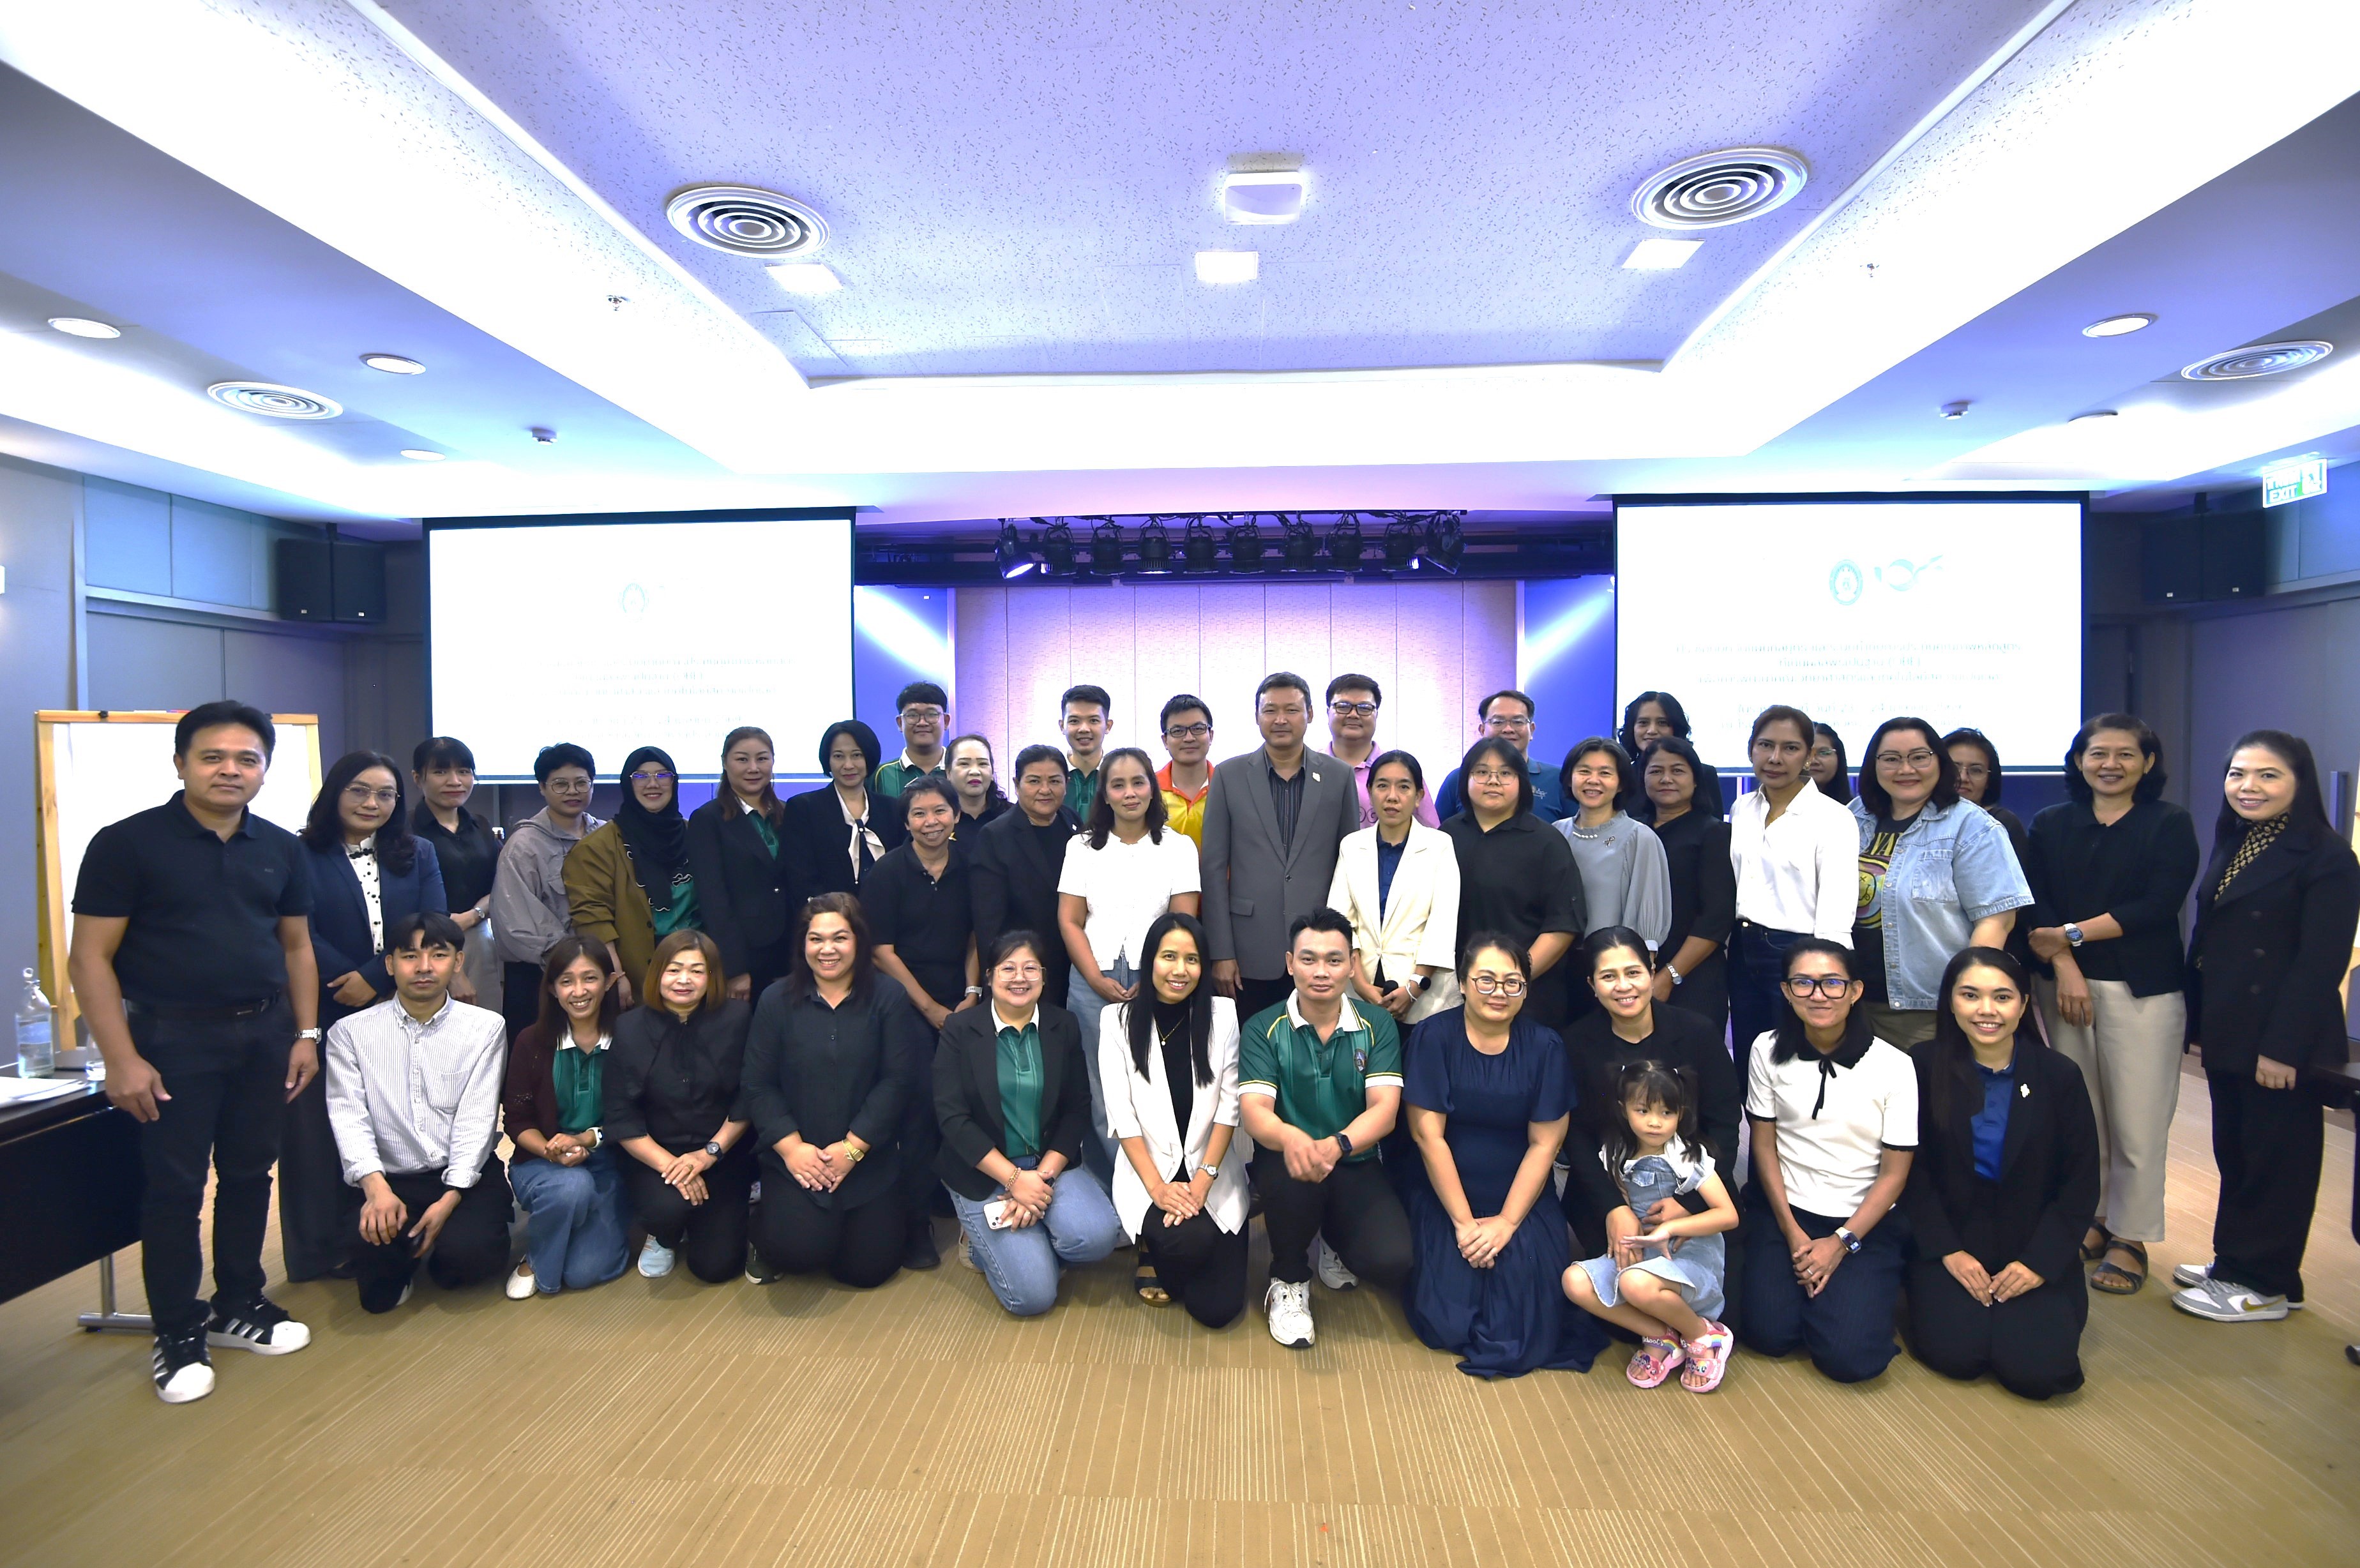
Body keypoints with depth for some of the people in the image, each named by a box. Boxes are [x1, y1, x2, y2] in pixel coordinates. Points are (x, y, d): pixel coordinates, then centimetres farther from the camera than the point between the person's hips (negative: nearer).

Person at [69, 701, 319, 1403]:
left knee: (249, 1174, 13)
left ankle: (238, 1307, 29)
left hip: (264, 1035, 4)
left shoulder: (281, 850, 5)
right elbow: (89, 958, -9)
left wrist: (306, 1034, 6)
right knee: (174, 1186, 3)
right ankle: (178, 1336, 18)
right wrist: (121, 1059, -14)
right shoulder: (127, 843, -8)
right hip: (174, 1038, -4)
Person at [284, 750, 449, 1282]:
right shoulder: (302, 856, 2)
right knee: (320, 1130, 3)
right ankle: (322, 1251, 14)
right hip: (324, 1016, -2)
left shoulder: (418, 856, 11)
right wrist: (347, 986, -12)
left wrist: (375, 978, -12)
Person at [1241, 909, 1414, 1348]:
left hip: (1355, 1166, 2)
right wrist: (1290, 1138, -40)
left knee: (1392, 1260, -23)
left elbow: (1384, 1107, -11)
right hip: (1285, 1160, -1)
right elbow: (1254, 1109, -15)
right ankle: (1288, 1281, -5)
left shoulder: (1377, 1025, 0)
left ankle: (1334, 1237, 16)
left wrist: (1336, 1145, -33)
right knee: (1294, 1173, -37)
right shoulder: (1262, 1029, -3)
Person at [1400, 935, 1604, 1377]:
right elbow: (1428, 1134, -11)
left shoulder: (1545, 1046, -4)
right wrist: (1463, 1222, -13)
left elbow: (1545, 1142, -5)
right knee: (1448, 1319, -14)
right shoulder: (1434, 1036, -9)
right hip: (1442, 1195, -1)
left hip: (1521, 1197, 2)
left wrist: (1507, 1222, -12)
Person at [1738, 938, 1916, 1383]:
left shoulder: (1893, 1066, -11)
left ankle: (1866, 1287, 16)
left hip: (1865, 1219, -1)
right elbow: (1764, 1144, 1)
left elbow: (1894, 1173, -5)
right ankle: (1796, 1266, 17)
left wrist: (1842, 1242, -12)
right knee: (1769, 1333, -14)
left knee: (1850, 1357, -16)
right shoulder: (1767, 1050, -6)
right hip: (1784, 1208, 1)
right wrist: (1792, 1232, -6)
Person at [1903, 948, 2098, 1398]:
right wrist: (1947, 1251, -12)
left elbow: (2081, 1184, -1)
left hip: (2036, 1250, 1)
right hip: (1949, 1240, -1)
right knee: (1956, 1354, -19)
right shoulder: (1927, 1070, -6)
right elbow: (1913, 1171, -3)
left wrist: (2040, 1261, -9)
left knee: (2035, 1369, -16)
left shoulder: (2058, 1076, -3)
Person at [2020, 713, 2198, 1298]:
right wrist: (2064, 966, -12)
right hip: (2063, 983, 2)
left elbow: (2159, 905, -9)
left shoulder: (2170, 825, 3)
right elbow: (2036, 904, 1)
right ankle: (2090, 1219, 21)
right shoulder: (2051, 825, 10)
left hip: (2143, 987, -2)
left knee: (2136, 1118, -1)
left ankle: (2129, 1238, 13)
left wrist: (2073, 933, -13)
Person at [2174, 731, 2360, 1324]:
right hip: (2228, 1032, 7)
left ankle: (2264, 1285, 16)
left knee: (2274, 1158, 4)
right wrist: (2200, 1025, 11)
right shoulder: (2230, 845, 12)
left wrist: (2284, 1046, -19)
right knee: (2234, 1152, 15)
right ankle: (2233, 1263, 28)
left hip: (2280, 1038, -7)